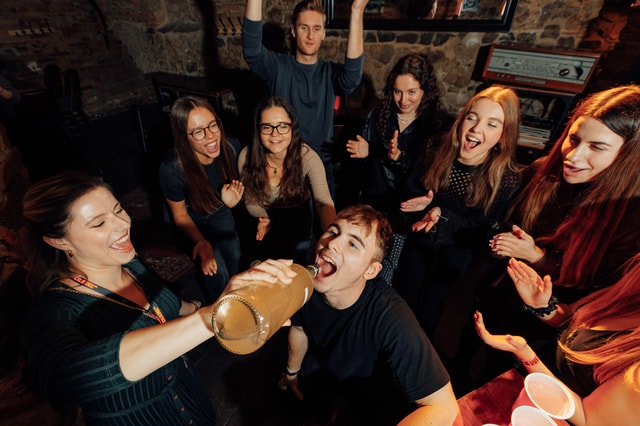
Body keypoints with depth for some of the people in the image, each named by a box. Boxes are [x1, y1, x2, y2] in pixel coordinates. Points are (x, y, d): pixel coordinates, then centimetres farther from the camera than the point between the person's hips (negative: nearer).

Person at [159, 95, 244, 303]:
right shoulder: (172, 167, -33)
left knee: (234, 259, -12)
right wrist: (202, 243, -30)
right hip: (192, 219, -3)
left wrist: (230, 200, -25)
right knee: (216, 270, -15)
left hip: (220, 212, 3)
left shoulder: (228, 149, -24)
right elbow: (180, 215, -15)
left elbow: (232, 184, -2)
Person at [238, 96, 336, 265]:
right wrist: (263, 219, -33)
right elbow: (250, 199, -12)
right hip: (266, 216, 1)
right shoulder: (246, 157, -25)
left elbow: (324, 201, -43)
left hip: (299, 217, -1)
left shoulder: (308, 157, -32)